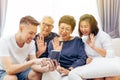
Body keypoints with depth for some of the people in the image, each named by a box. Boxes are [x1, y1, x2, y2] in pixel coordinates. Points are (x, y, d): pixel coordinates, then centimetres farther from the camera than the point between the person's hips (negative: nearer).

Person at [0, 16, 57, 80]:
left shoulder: (31, 43, -10)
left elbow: (33, 65, -12)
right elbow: (9, 70, -36)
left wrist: (45, 68, -33)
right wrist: (33, 61, -43)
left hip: (20, 70, 4)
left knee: (37, 74, -21)